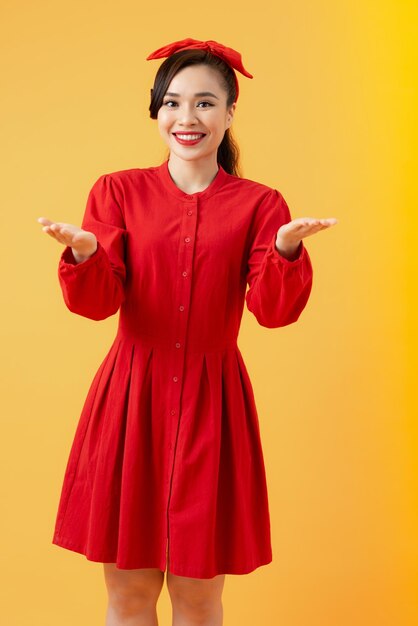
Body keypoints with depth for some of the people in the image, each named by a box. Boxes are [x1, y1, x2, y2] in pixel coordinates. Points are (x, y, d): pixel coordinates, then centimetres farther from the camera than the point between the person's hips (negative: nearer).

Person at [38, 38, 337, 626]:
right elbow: (97, 303, -5)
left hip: (213, 400, 0)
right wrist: (84, 254, -26)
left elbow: (274, 310, -9)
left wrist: (287, 248, -27)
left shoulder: (258, 203, 4)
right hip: (131, 397, 0)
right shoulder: (118, 191, 5)